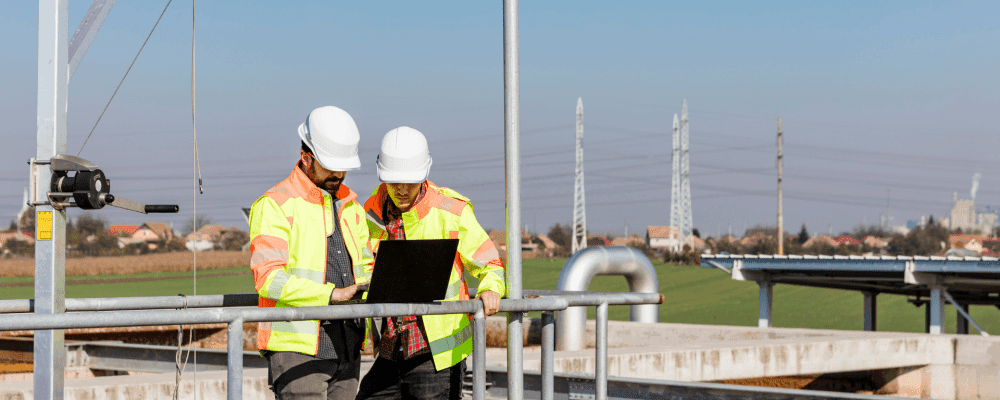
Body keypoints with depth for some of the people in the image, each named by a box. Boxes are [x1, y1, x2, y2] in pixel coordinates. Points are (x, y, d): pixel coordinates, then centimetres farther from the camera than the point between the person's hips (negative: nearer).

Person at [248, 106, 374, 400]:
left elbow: (365, 268, 23)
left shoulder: (350, 207, 17)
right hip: (297, 348, -7)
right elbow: (269, 279, -17)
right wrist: (332, 293, -24)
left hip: (346, 347, 7)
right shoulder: (274, 206, -7)